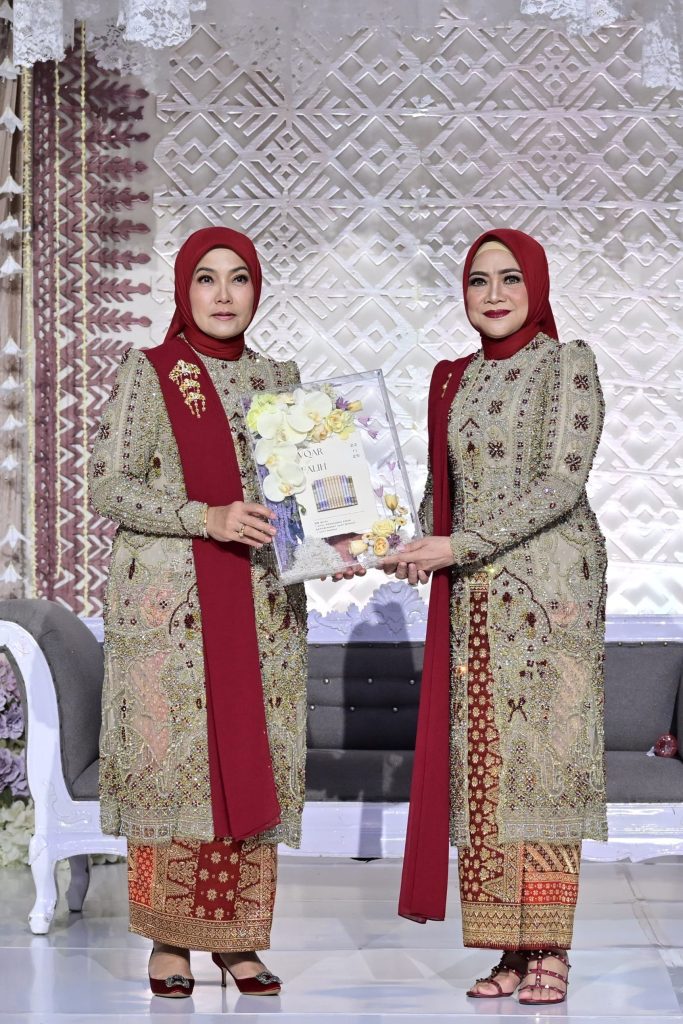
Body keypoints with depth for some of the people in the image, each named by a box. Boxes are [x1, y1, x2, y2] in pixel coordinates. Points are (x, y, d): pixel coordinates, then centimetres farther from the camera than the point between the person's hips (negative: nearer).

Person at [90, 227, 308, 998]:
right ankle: (168, 942, 5)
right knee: (171, 761, -4)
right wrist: (206, 518, -19)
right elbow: (107, 486, -7)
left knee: (255, 764, 2)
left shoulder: (279, 379, 13)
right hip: (169, 599, -4)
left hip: (262, 603, 4)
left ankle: (239, 940, 10)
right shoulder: (147, 374, 0)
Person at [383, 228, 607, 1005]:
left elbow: (561, 482, -13)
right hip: (473, 595, 6)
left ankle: (548, 951, -2)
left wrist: (460, 545, -17)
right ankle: (511, 950, 8)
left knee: (542, 762, -6)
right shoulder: (455, 380, 15)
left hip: (547, 583, -5)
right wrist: (404, 549, -2)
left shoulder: (566, 363, -3)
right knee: (484, 765, 2)